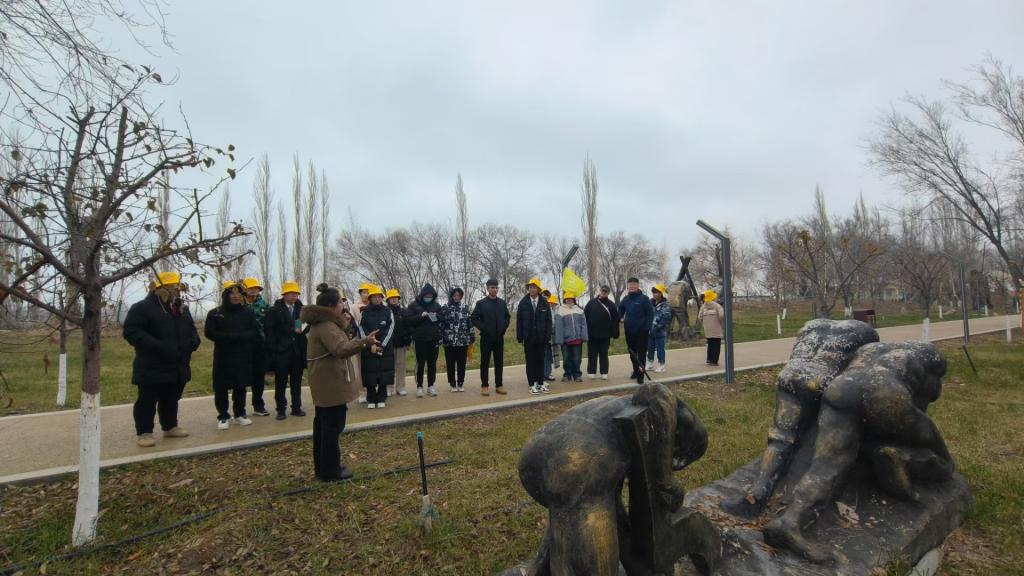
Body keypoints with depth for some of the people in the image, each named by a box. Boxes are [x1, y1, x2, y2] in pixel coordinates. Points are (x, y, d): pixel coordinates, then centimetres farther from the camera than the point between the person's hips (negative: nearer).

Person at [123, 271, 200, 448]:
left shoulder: (182, 309, 13)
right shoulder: (142, 307, -11)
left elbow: (191, 330, 22)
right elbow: (131, 332, -18)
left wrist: (193, 342, -1)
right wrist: (157, 346, -27)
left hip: (178, 367, 7)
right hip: (152, 368, -7)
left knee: (171, 400, 18)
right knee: (147, 401, 3)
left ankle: (170, 427, 31)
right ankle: (143, 432, 15)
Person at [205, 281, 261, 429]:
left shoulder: (247, 312, 5)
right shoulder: (215, 313, -1)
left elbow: (254, 333, -2)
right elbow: (210, 333, -11)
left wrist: (235, 336, -16)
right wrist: (239, 336, -18)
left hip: (243, 357, 2)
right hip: (223, 357, -1)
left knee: (241, 386, 8)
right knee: (221, 388, 2)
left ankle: (240, 414, 21)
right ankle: (223, 417, 14)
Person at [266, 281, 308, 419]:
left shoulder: (301, 309, 7)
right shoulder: (275, 310, -1)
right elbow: (270, 331, -4)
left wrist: (302, 330, -10)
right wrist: (273, 349, -10)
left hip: (298, 351, 3)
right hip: (281, 351, -2)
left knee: (296, 381, 9)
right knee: (281, 382, 5)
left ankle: (296, 407, 18)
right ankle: (281, 409, 14)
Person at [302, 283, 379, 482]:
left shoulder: (321, 323, 13)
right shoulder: (327, 326, -21)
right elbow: (341, 349, -36)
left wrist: (344, 327, 15)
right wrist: (364, 342, -47)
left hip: (324, 384, 11)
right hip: (332, 385, -11)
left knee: (322, 425, 17)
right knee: (333, 427, -3)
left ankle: (322, 467, 29)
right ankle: (330, 471, 6)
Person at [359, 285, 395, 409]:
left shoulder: (388, 311, 3)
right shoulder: (365, 312, 2)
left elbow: (391, 329, -2)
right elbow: (361, 330, -2)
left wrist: (382, 345, -10)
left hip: (385, 349, 0)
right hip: (369, 349, 0)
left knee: (384, 374, 2)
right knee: (370, 375, 0)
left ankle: (382, 399, 14)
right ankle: (371, 400, 13)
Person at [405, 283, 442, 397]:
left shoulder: (436, 305, 8)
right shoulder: (414, 305, 0)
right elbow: (408, 319, -8)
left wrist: (437, 317, -8)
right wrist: (420, 316, -20)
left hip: (434, 339, 3)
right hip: (419, 339, -3)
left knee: (432, 363, 7)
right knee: (420, 363, 0)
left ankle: (431, 386, 16)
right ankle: (419, 387, 9)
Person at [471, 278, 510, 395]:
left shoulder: (502, 303, 8)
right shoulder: (481, 303, -3)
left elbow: (508, 316, 18)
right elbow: (474, 318, -3)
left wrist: (504, 327, 5)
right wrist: (483, 328, -10)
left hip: (499, 337, 4)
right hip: (486, 338, -3)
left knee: (499, 362, 7)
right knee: (485, 362, 3)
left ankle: (499, 385, 16)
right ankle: (484, 386, 11)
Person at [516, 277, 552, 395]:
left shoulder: (544, 303, 3)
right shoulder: (523, 303, 1)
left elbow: (548, 320, 3)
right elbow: (519, 321, 1)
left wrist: (548, 336, -4)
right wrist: (519, 337, -4)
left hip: (541, 337, 1)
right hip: (528, 337, -1)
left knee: (540, 360, 8)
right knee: (530, 361, 4)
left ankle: (540, 383, 18)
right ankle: (532, 384, 10)